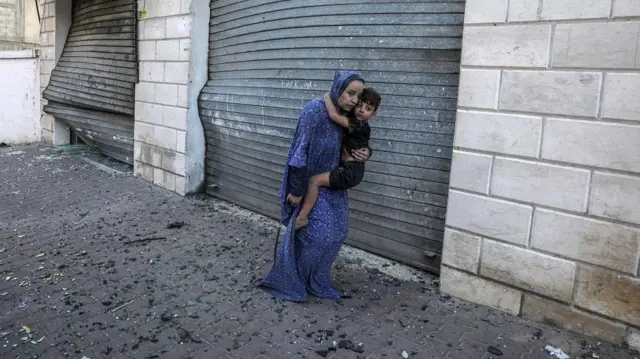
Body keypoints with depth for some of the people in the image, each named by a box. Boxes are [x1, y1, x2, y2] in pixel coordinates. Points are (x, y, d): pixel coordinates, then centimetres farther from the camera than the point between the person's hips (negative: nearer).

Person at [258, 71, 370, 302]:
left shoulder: (346, 116, 1)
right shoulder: (314, 111, -22)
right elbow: (301, 150, -22)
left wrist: (365, 152, -9)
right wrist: (296, 189, -21)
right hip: (310, 182, -8)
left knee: (337, 231, 7)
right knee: (317, 232, -8)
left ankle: (316, 281, 24)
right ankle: (288, 281, 12)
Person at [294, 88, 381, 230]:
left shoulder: (359, 125, -21)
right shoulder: (355, 122, 8)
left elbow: (334, 115, -29)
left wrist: (327, 97, -15)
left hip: (350, 172, -11)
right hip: (348, 169, 11)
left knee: (314, 180, -19)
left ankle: (302, 217, -12)